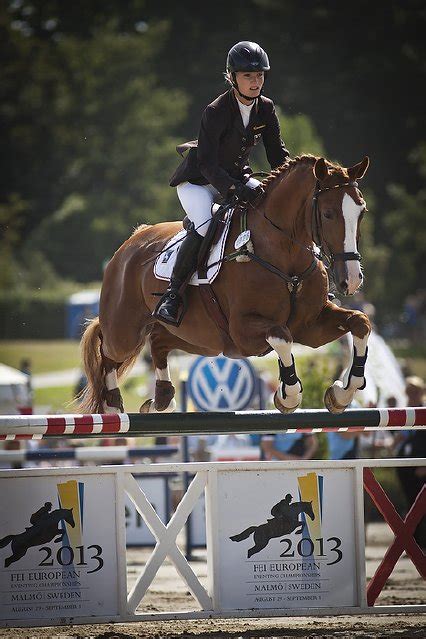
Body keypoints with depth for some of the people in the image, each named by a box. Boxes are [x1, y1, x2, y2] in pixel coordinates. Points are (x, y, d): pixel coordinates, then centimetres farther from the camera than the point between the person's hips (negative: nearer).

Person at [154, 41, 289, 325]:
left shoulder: (266, 109, -6)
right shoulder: (216, 112, -25)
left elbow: (278, 154, 0)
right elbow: (207, 163, -29)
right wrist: (234, 189, -44)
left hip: (238, 176, 7)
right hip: (198, 180, -7)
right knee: (204, 225, -33)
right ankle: (172, 294, -26)